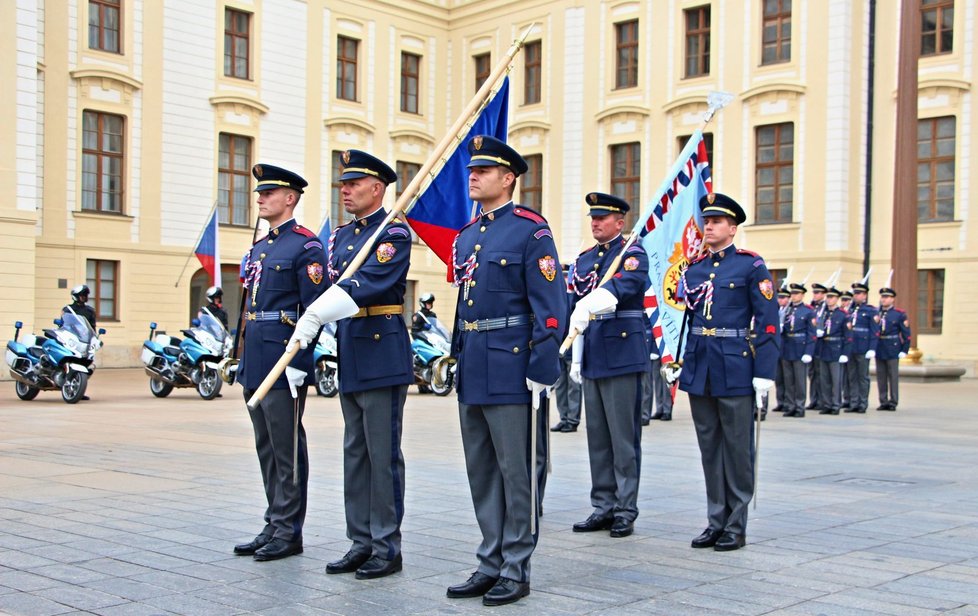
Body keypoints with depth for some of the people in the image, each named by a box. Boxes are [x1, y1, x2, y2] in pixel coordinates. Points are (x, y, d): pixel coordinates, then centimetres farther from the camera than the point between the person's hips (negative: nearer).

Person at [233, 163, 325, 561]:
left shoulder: (305, 247, -8)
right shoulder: (258, 248, 18)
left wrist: (297, 360, -18)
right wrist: (244, 361, 18)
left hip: (285, 364, -9)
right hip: (255, 364, 9)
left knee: (287, 449, -2)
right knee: (266, 448, 13)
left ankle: (289, 532, 7)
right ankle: (274, 525, 22)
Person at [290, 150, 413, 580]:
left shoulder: (394, 233, -10)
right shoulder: (340, 236, 16)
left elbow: (370, 282, -25)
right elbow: (331, 286, 17)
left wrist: (317, 315, -34)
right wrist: (306, 341, 10)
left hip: (382, 355, -8)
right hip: (349, 356, 8)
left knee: (383, 453, -2)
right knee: (355, 453, 12)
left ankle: (387, 547, 7)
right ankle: (361, 542, 20)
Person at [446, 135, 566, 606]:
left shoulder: (530, 230, -7)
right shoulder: (465, 236, 15)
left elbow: (550, 307, -13)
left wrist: (541, 369, -17)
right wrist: (458, 359, 18)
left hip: (510, 369, -8)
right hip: (472, 371, 8)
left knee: (516, 472, 1)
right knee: (481, 473, 13)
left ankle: (516, 571, 11)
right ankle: (491, 564, 23)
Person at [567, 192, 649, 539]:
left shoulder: (632, 255, -4)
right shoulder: (584, 259, 17)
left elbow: (623, 287, -26)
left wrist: (588, 307, -44)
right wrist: (577, 357, 16)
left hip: (622, 354, -7)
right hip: (592, 358, 7)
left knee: (624, 437, -2)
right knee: (597, 437, 10)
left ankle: (625, 510, 6)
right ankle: (603, 507, 18)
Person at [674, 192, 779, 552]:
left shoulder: (750, 266, -3)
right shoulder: (694, 268, 12)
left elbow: (767, 321, -8)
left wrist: (764, 373, -13)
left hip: (734, 368, -5)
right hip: (698, 369, 5)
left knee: (737, 449, 3)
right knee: (709, 447, 11)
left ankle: (736, 526, 12)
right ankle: (716, 522, 20)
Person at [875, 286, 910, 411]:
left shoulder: (899, 314, -1)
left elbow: (906, 333, -2)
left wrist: (905, 350, -7)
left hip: (892, 350, -3)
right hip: (879, 349, 3)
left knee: (893, 376, 1)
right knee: (881, 376, 6)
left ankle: (893, 402, 7)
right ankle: (883, 401, 14)